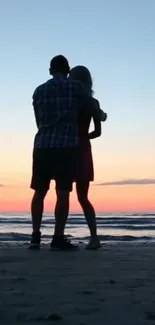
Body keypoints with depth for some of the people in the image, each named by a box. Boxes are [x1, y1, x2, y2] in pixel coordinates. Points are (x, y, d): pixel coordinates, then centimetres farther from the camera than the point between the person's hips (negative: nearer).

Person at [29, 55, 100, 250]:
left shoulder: (39, 91, 16)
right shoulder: (75, 87, 4)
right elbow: (96, 112, 12)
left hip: (42, 146, 4)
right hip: (66, 146, -3)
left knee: (39, 192, 10)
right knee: (63, 193, -3)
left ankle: (35, 236, 6)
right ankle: (58, 238, -5)